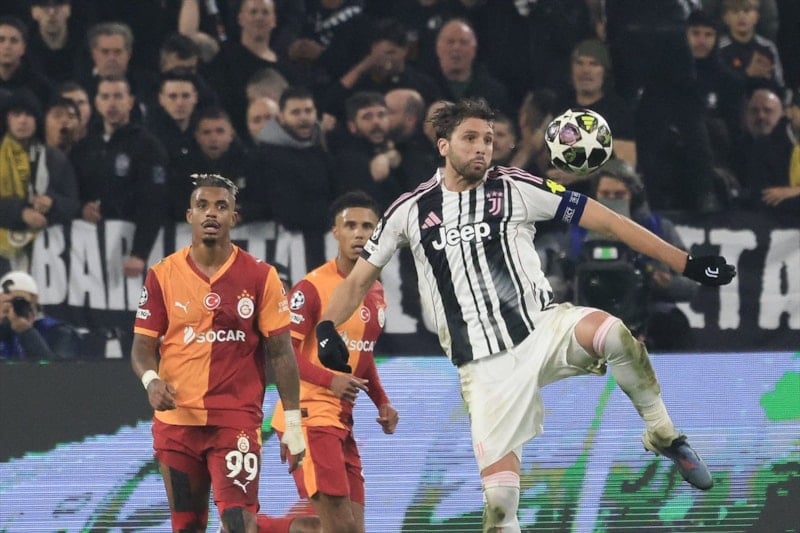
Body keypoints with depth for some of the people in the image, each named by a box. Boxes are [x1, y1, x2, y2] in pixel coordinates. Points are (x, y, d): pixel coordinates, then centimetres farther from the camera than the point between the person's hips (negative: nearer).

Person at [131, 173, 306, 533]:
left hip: (237, 419, -3)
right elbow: (142, 347, 6)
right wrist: (151, 380, -17)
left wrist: (292, 423, -2)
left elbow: (281, 352, 2)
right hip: (176, 419, 3)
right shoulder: (162, 276, 4)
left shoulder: (260, 277, 0)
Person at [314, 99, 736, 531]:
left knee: (611, 332, -33)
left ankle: (663, 435, -13)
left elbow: (606, 221, 1)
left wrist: (687, 265, -2)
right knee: (497, 481, -9)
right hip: (482, 363, 1)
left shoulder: (516, 189, 1)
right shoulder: (410, 211, 7)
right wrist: (326, 328, -3)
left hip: (542, 329, -1)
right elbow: (360, 279, 17)